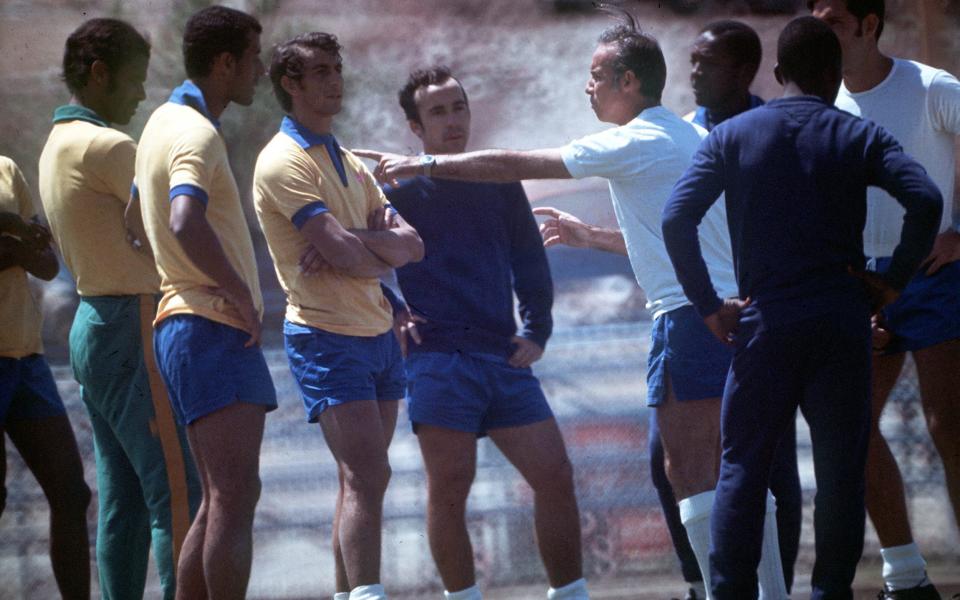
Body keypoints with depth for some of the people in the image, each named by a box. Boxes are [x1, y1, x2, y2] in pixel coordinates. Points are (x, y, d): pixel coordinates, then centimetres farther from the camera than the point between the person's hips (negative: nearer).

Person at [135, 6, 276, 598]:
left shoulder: (168, 121, 19)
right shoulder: (196, 134, -13)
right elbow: (186, 223, -32)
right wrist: (240, 293, -22)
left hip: (194, 323, 11)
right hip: (213, 329, -11)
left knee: (222, 499, 12)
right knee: (236, 495, -17)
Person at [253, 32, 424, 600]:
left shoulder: (348, 162, 16)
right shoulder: (283, 162, -11)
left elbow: (412, 244, 6)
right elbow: (348, 255, -21)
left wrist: (355, 242, -13)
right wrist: (386, 248, 0)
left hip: (378, 331, 8)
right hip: (328, 336, -8)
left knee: (362, 480, 8)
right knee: (368, 477, -17)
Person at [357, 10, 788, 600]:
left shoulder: (631, 144, -7)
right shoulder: (695, 139, 17)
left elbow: (512, 166, -5)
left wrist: (423, 164, 0)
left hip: (690, 319, -8)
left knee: (691, 473, -6)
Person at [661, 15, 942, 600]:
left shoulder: (733, 135, 5)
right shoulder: (860, 136, 3)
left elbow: (677, 219, -7)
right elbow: (926, 201, -13)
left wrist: (710, 305, -2)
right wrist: (894, 280, -3)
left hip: (764, 325, 0)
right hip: (842, 323, 0)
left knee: (743, 467, 6)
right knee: (841, 471, 6)